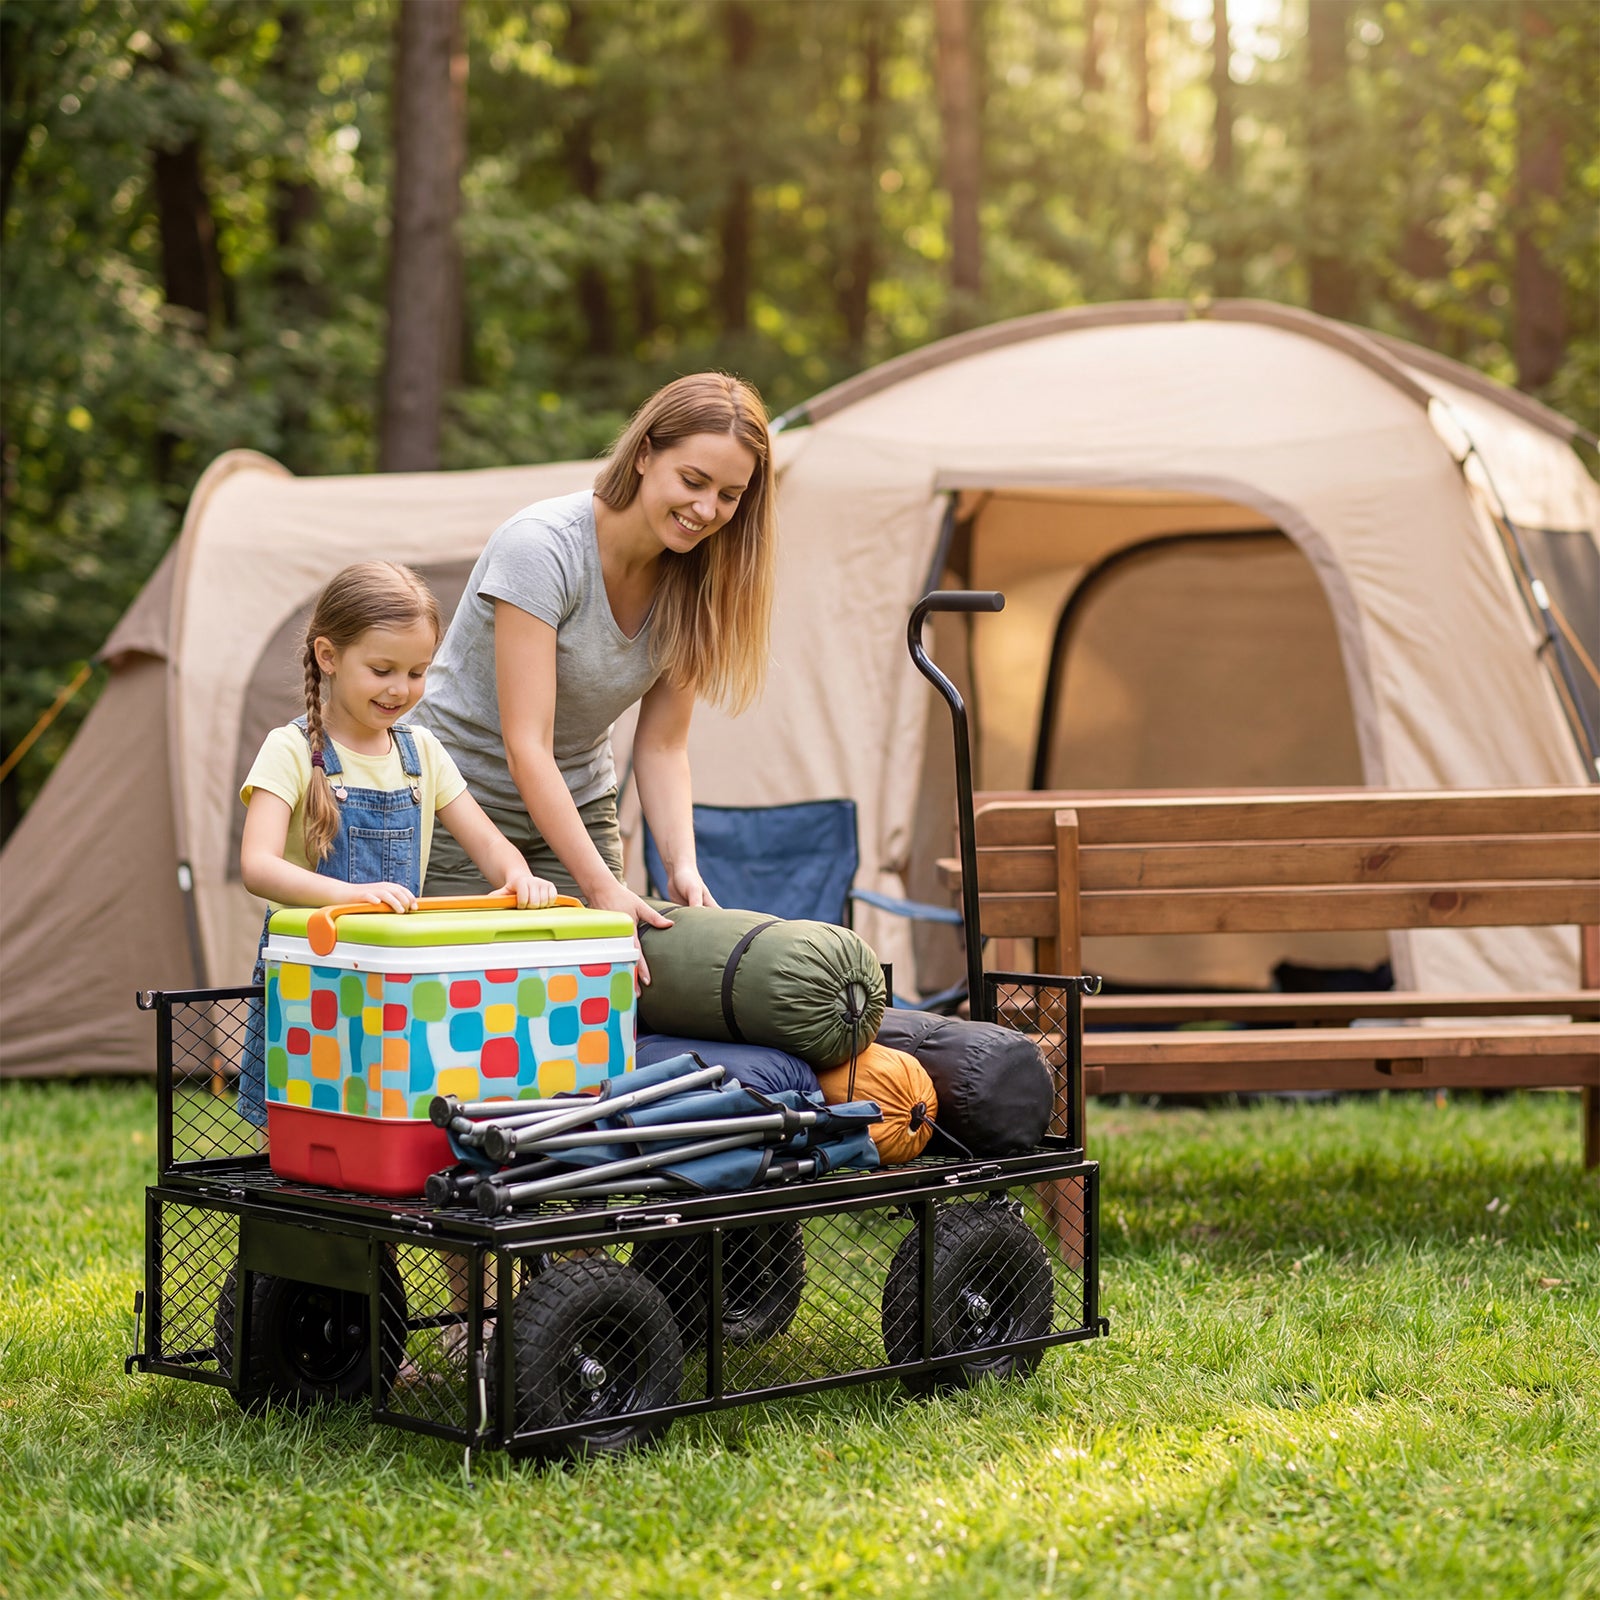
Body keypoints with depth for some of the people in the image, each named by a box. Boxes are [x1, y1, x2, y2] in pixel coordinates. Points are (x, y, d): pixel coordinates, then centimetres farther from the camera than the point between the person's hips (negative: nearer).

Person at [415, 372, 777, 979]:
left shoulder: (694, 582, -7)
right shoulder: (542, 547, -25)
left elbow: (661, 746, -1)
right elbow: (526, 746, -27)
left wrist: (683, 867, -17)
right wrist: (602, 889, -32)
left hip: (578, 809, 5)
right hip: (463, 810, -5)